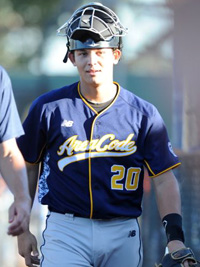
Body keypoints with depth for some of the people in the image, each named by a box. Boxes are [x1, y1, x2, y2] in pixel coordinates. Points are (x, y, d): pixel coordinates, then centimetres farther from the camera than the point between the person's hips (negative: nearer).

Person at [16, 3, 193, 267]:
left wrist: (175, 236, -13)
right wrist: (23, 230, 10)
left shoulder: (144, 114, 3)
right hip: (66, 232, -1)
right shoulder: (49, 108, 2)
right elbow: (28, 166, 11)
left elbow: (164, 180, 0)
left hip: (123, 236, 2)